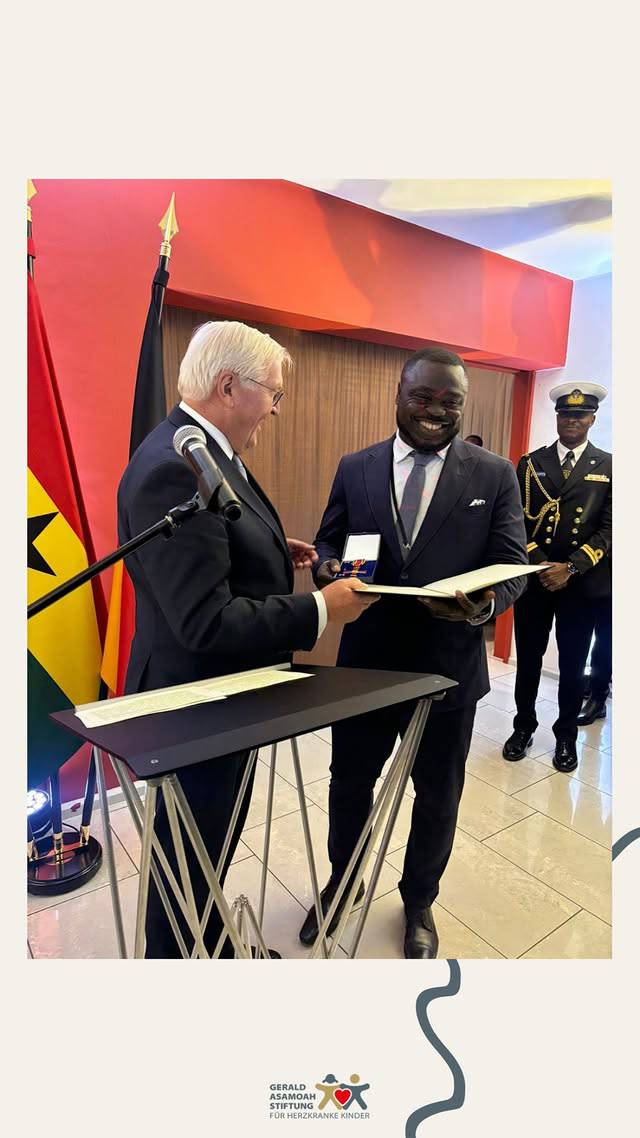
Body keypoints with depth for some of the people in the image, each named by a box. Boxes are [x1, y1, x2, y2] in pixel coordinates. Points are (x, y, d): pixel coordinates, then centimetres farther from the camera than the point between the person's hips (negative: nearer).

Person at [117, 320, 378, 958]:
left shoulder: (204, 451, 5)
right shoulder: (175, 470, -28)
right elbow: (206, 623, -31)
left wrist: (273, 553, 3)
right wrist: (321, 610, -24)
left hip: (220, 691, 10)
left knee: (213, 842, 28)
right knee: (191, 856, 15)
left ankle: (212, 949, 53)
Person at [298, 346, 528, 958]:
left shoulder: (495, 475, -3)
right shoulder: (355, 468, 1)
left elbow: (512, 562, -6)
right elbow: (328, 543, 5)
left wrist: (485, 604, -28)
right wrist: (331, 568, -19)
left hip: (449, 668, 0)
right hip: (365, 663, 1)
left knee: (437, 797, 19)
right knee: (349, 785, 19)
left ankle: (419, 901, 48)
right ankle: (342, 883, 49)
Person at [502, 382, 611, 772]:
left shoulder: (609, 467, 3)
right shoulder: (531, 463, 6)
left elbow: (608, 529, -5)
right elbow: (518, 520, 1)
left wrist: (570, 568, -16)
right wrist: (540, 565, -12)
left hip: (582, 582, -1)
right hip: (533, 577, 1)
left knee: (573, 664, 10)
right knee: (528, 659, 11)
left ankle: (566, 736, 28)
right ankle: (524, 727, 29)